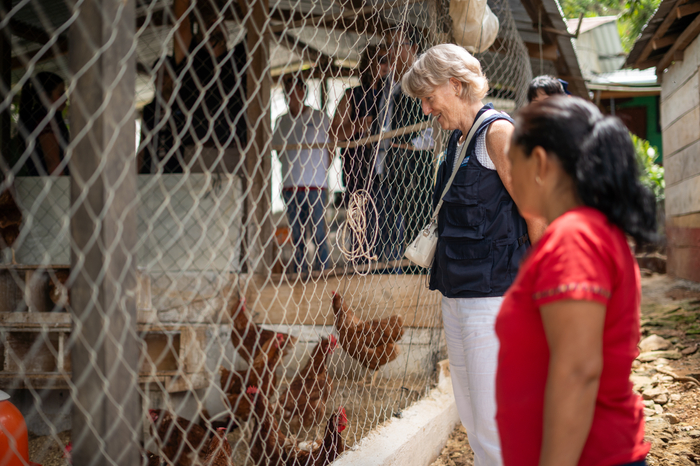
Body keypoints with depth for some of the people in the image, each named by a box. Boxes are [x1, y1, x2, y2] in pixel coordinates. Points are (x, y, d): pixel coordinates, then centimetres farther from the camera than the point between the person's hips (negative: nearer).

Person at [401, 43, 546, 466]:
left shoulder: (496, 132, -10)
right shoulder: (457, 139, 16)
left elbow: (536, 214, -13)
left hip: (493, 293, -9)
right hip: (456, 295, 9)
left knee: (494, 424, -8)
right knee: (471, 417, 14)